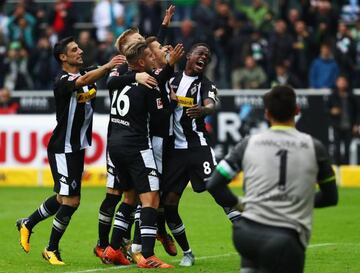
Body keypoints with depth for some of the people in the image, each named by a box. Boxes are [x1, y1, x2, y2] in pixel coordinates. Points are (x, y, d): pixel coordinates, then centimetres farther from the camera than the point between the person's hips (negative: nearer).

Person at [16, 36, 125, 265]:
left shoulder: (86, 73, 8)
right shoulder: (62, 81, -18)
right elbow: (83, 81, -38)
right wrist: (107, 66, -52)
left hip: (77, 147, 8)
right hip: (62, 149, -8)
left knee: (64, 198, 17)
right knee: (71, 200, -9)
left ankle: (27, 224, 37)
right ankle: (52, 249, 6)